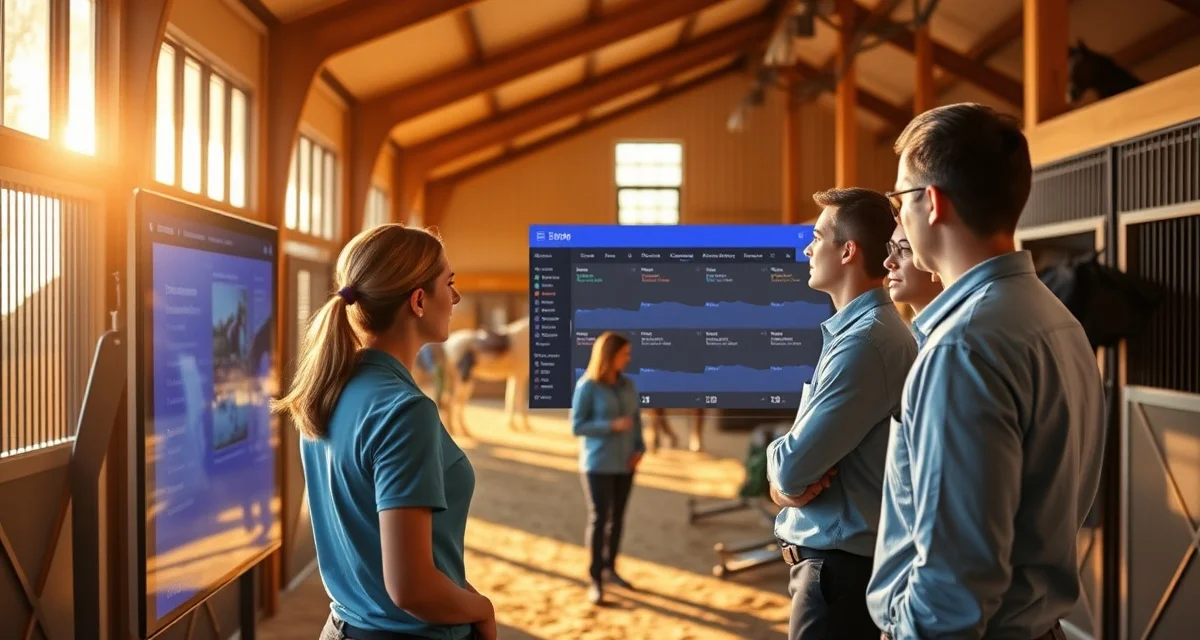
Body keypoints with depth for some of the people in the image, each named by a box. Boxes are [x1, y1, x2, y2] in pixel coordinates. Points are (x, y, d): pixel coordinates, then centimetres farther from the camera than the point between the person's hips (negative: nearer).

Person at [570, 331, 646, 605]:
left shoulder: (627, 384, 5)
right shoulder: (587, 386, -11)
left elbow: (636, 420, 11)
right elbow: (577, 426, -11)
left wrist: (640, 448, -4)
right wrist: (612, 426, -22)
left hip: (624, 463, 5)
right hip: (598, 464, -5)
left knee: (617, 518, 11)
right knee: (599, 519, -3)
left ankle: (610, 569, 26)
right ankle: (595, 580, 5)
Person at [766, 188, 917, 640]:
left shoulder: (865, 342, -24)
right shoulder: (851, 330, 10)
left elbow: (791, 465, -24)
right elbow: (817, 447, 12)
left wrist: (779, 467, -2)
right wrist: (787, 478, -9)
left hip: (841, 566, -9)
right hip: (838, 558, 9)